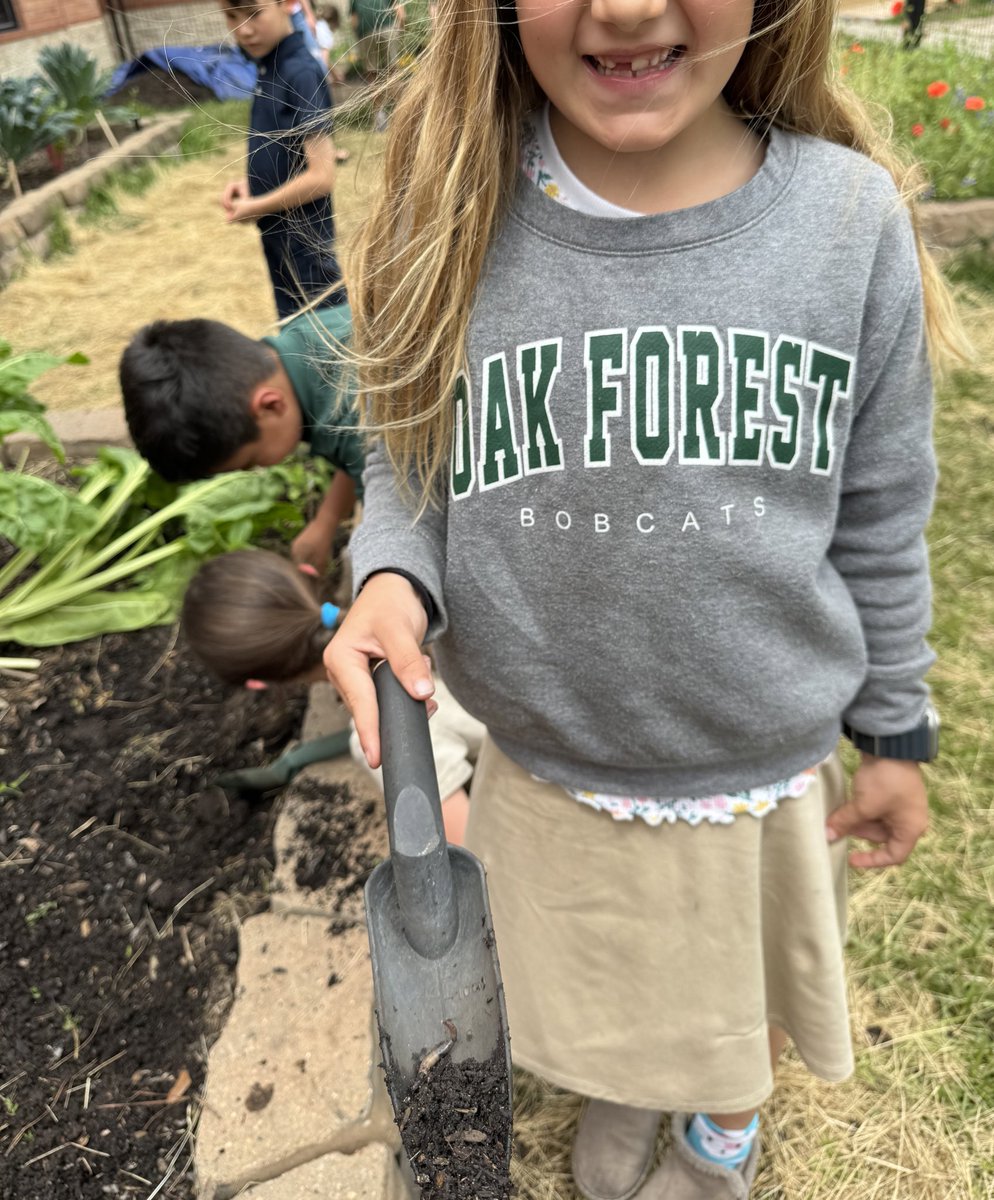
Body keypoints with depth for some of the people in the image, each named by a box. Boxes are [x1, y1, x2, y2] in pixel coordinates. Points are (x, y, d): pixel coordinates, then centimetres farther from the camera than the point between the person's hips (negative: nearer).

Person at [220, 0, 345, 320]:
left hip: (304, 245, -9)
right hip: (281, 238, 9)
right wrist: (251, 183, 0)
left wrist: (255, 207, -13)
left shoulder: (303, 72, -18)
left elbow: (321, 176, -24)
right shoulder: (269, 69, 7)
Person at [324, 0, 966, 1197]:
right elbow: (406, 463, -2)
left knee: (743, 982, 29)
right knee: (600, 986, 29)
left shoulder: (853, 218, -13)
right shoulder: (453, 222, -13)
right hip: (550, 763, 1)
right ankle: (622, 1086, 68)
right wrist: (390, 579, -23)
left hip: (765, 766, 1)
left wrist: (897, 734, 4)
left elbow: (878, 516, -4)